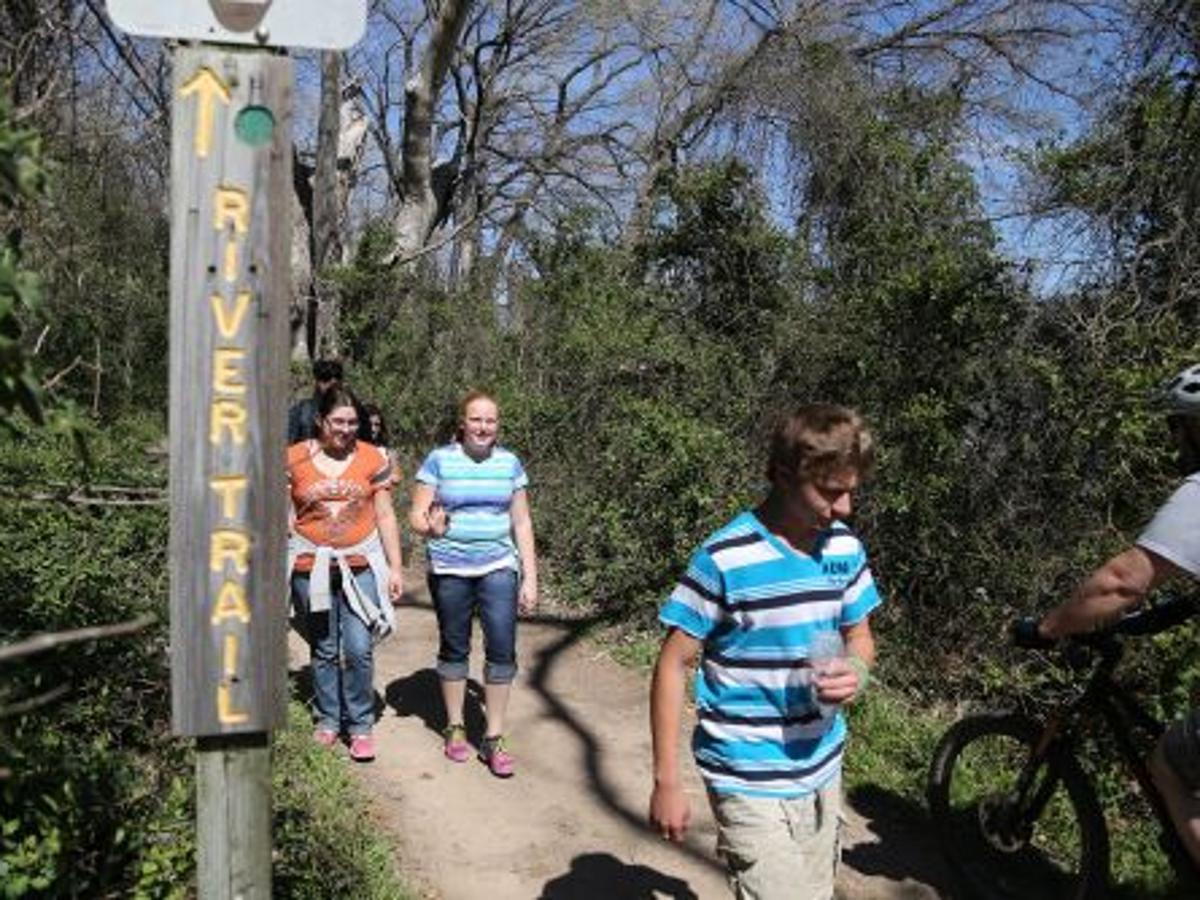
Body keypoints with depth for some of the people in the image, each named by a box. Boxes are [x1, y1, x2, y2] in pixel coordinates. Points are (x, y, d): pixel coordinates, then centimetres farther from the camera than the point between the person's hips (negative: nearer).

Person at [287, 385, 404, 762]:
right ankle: (328, 720, 28)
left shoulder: (373, 458, 1)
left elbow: (385, 516, 5)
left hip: (360, 565, 0)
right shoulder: (293, 460, 0)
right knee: (324, 650, 11)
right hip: (311, 567, 1)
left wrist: (395, 567, 3)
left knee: (359, 649, -6)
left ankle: (360, 725, 11)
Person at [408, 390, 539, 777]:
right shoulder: (439, 461, -1)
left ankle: (493, 739, 4)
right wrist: (429, 526, -26)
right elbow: (416, 515, -2)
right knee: (454, 648, 11)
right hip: (450, 570, -1)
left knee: (502, 648, -7)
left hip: (498, 567, 1)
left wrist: (530, 577, 4)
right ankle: (455, 727, 28)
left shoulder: (509, 463, 5)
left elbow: (522, 523, 8)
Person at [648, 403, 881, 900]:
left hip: (822, 770, 6)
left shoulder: (844, 547, -1)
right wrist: (666, 781, -11)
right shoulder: (725, 559, -19)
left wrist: (856, 670, -11)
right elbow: (673, 666, -12)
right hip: (751, 783, -6)